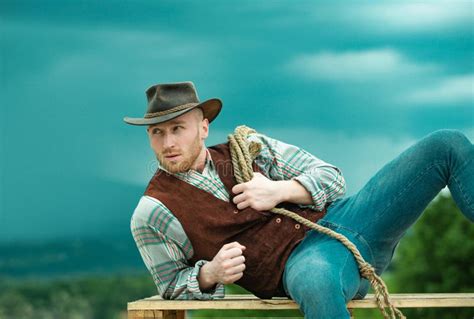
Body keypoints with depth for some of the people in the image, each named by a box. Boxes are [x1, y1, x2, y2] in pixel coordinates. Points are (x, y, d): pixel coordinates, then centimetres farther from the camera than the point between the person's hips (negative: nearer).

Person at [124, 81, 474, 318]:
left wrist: (280, 191, -7)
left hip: (340, 217, 5)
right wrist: (210, 274, -12)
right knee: (318, 283, -48)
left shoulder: (249, 147, 14)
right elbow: (172, 285, 11)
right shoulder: (153, 214, 4)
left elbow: (331, 177, 14)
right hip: (301, 260, -5)